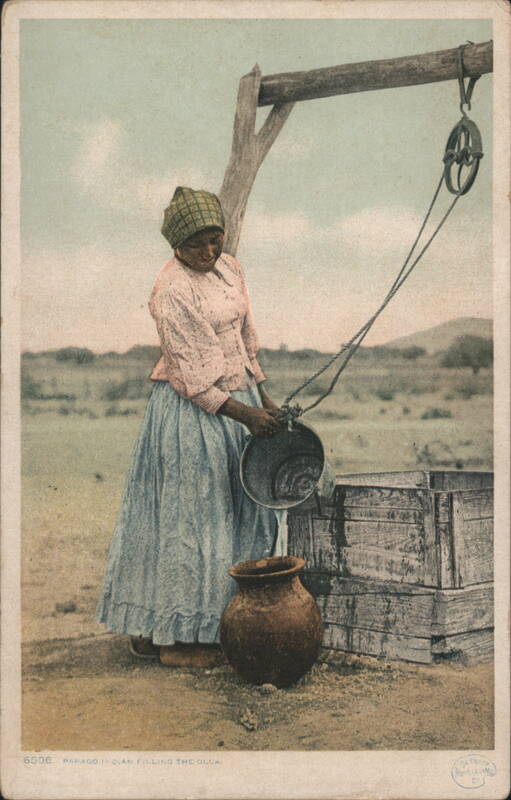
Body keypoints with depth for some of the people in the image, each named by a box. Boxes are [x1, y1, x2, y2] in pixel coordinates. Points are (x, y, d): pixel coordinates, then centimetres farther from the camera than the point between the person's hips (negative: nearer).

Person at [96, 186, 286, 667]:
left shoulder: (229, 268, 8)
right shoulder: (171, 291, -17)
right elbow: (189, 376, -19)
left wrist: (263, 398, 16)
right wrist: (245, 415, -20)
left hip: (237, 398, 9)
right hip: (192, 411, -9)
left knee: (247, 511, 11)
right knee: (189, 519, -1)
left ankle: (221, 623, 23)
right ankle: (176, 635, 12)